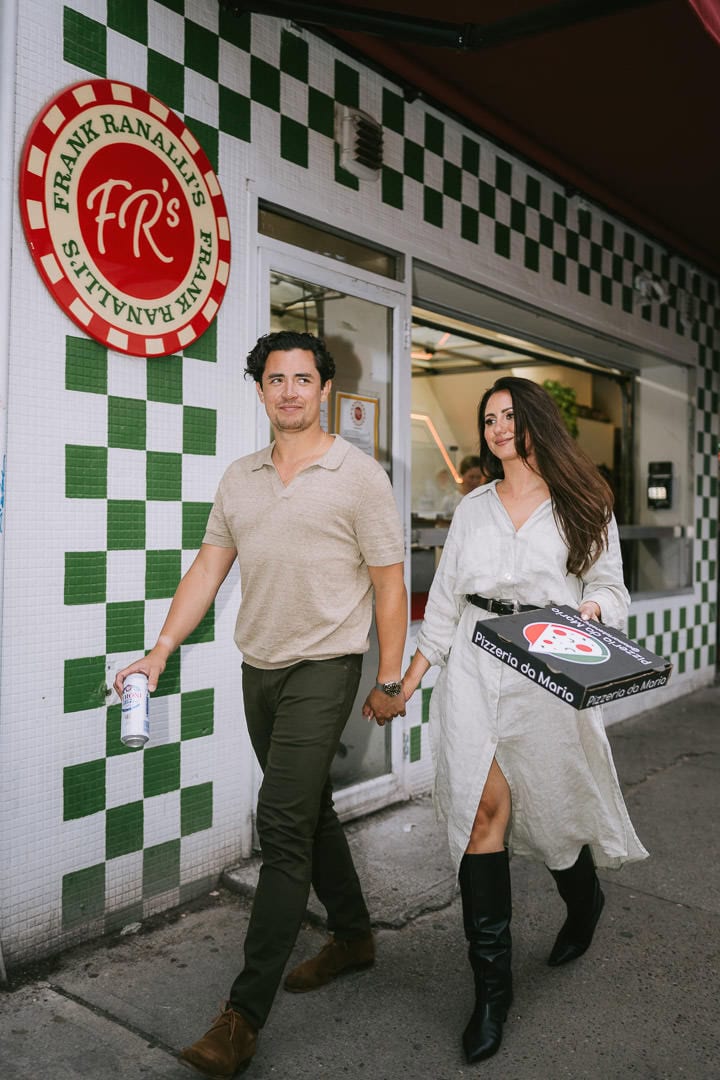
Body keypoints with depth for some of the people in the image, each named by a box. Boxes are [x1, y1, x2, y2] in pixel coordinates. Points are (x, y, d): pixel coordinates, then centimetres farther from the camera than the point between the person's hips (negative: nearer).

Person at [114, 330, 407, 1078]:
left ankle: (244, 1013, 0)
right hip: (258, 670, 6)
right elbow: (208, 567, 8)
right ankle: (352, 936, 38)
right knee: (308, 810, 18)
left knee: (282, 825, -9)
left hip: (322, 669, -6)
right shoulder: (239, 478, 8)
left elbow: (389, 582, -6)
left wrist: (389, 679, -7)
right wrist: (161, 650, -1)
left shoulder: (358, 475, -7)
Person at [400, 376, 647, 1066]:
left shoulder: (583, 504, 5)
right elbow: (445, 596, 14)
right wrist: (411, 674, 10)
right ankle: (491, 988, 6)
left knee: (549, 800, 8)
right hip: (473, 668, 2)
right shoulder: (473, 508, 13)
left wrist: (590, 609, -17)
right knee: (482, 810, -4)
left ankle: (583, 900, 45)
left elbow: (610, 587, 6)